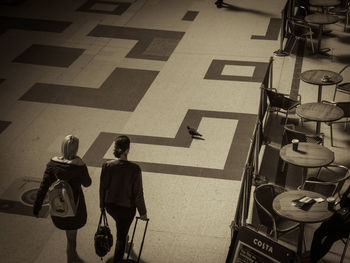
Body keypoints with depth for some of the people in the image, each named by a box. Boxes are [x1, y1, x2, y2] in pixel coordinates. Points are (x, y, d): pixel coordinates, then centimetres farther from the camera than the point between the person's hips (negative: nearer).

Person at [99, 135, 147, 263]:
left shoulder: (107, 166, -18)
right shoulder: (134, 169, -26)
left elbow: (103, 188, -5)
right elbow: (138, 193, -17)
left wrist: (102, 204, 13)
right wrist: (143, 212, -2)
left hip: (111, 205, 4)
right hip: (127, 207, -4)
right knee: (121, 237, 16)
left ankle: (125, 242, 61)